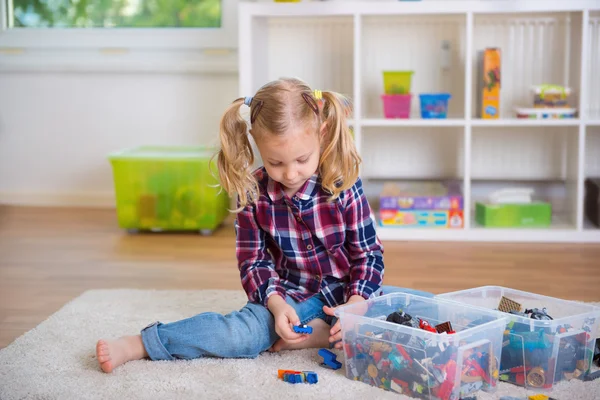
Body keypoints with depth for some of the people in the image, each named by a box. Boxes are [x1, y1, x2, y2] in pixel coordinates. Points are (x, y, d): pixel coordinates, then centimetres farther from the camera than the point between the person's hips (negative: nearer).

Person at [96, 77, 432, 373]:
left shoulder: (344, 185, -14)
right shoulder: (254, 192, -9)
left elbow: (368, 253, -9)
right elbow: (253, 261, -3)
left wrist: (357, 303, -27)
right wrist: (277, 304, -22)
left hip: (346, 291, 1)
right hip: (290, 294, -1)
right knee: (244, 332, -31)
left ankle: (319, 334, -27)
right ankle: (137, 345, -25)